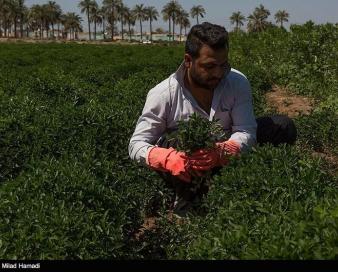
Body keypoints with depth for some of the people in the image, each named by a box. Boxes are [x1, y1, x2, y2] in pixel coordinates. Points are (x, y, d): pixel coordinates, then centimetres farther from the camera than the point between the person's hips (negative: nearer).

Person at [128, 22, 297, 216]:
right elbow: (137, 145, -22)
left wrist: (221, 152, -42)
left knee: (283, 127, -12)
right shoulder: (163, 95, -21)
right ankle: (190, 194, -8)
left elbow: (246, 132, -18)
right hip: (187, 166, -2)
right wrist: (171, 160, -44)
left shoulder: (238, 82, -15)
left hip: (227, 159, 3)